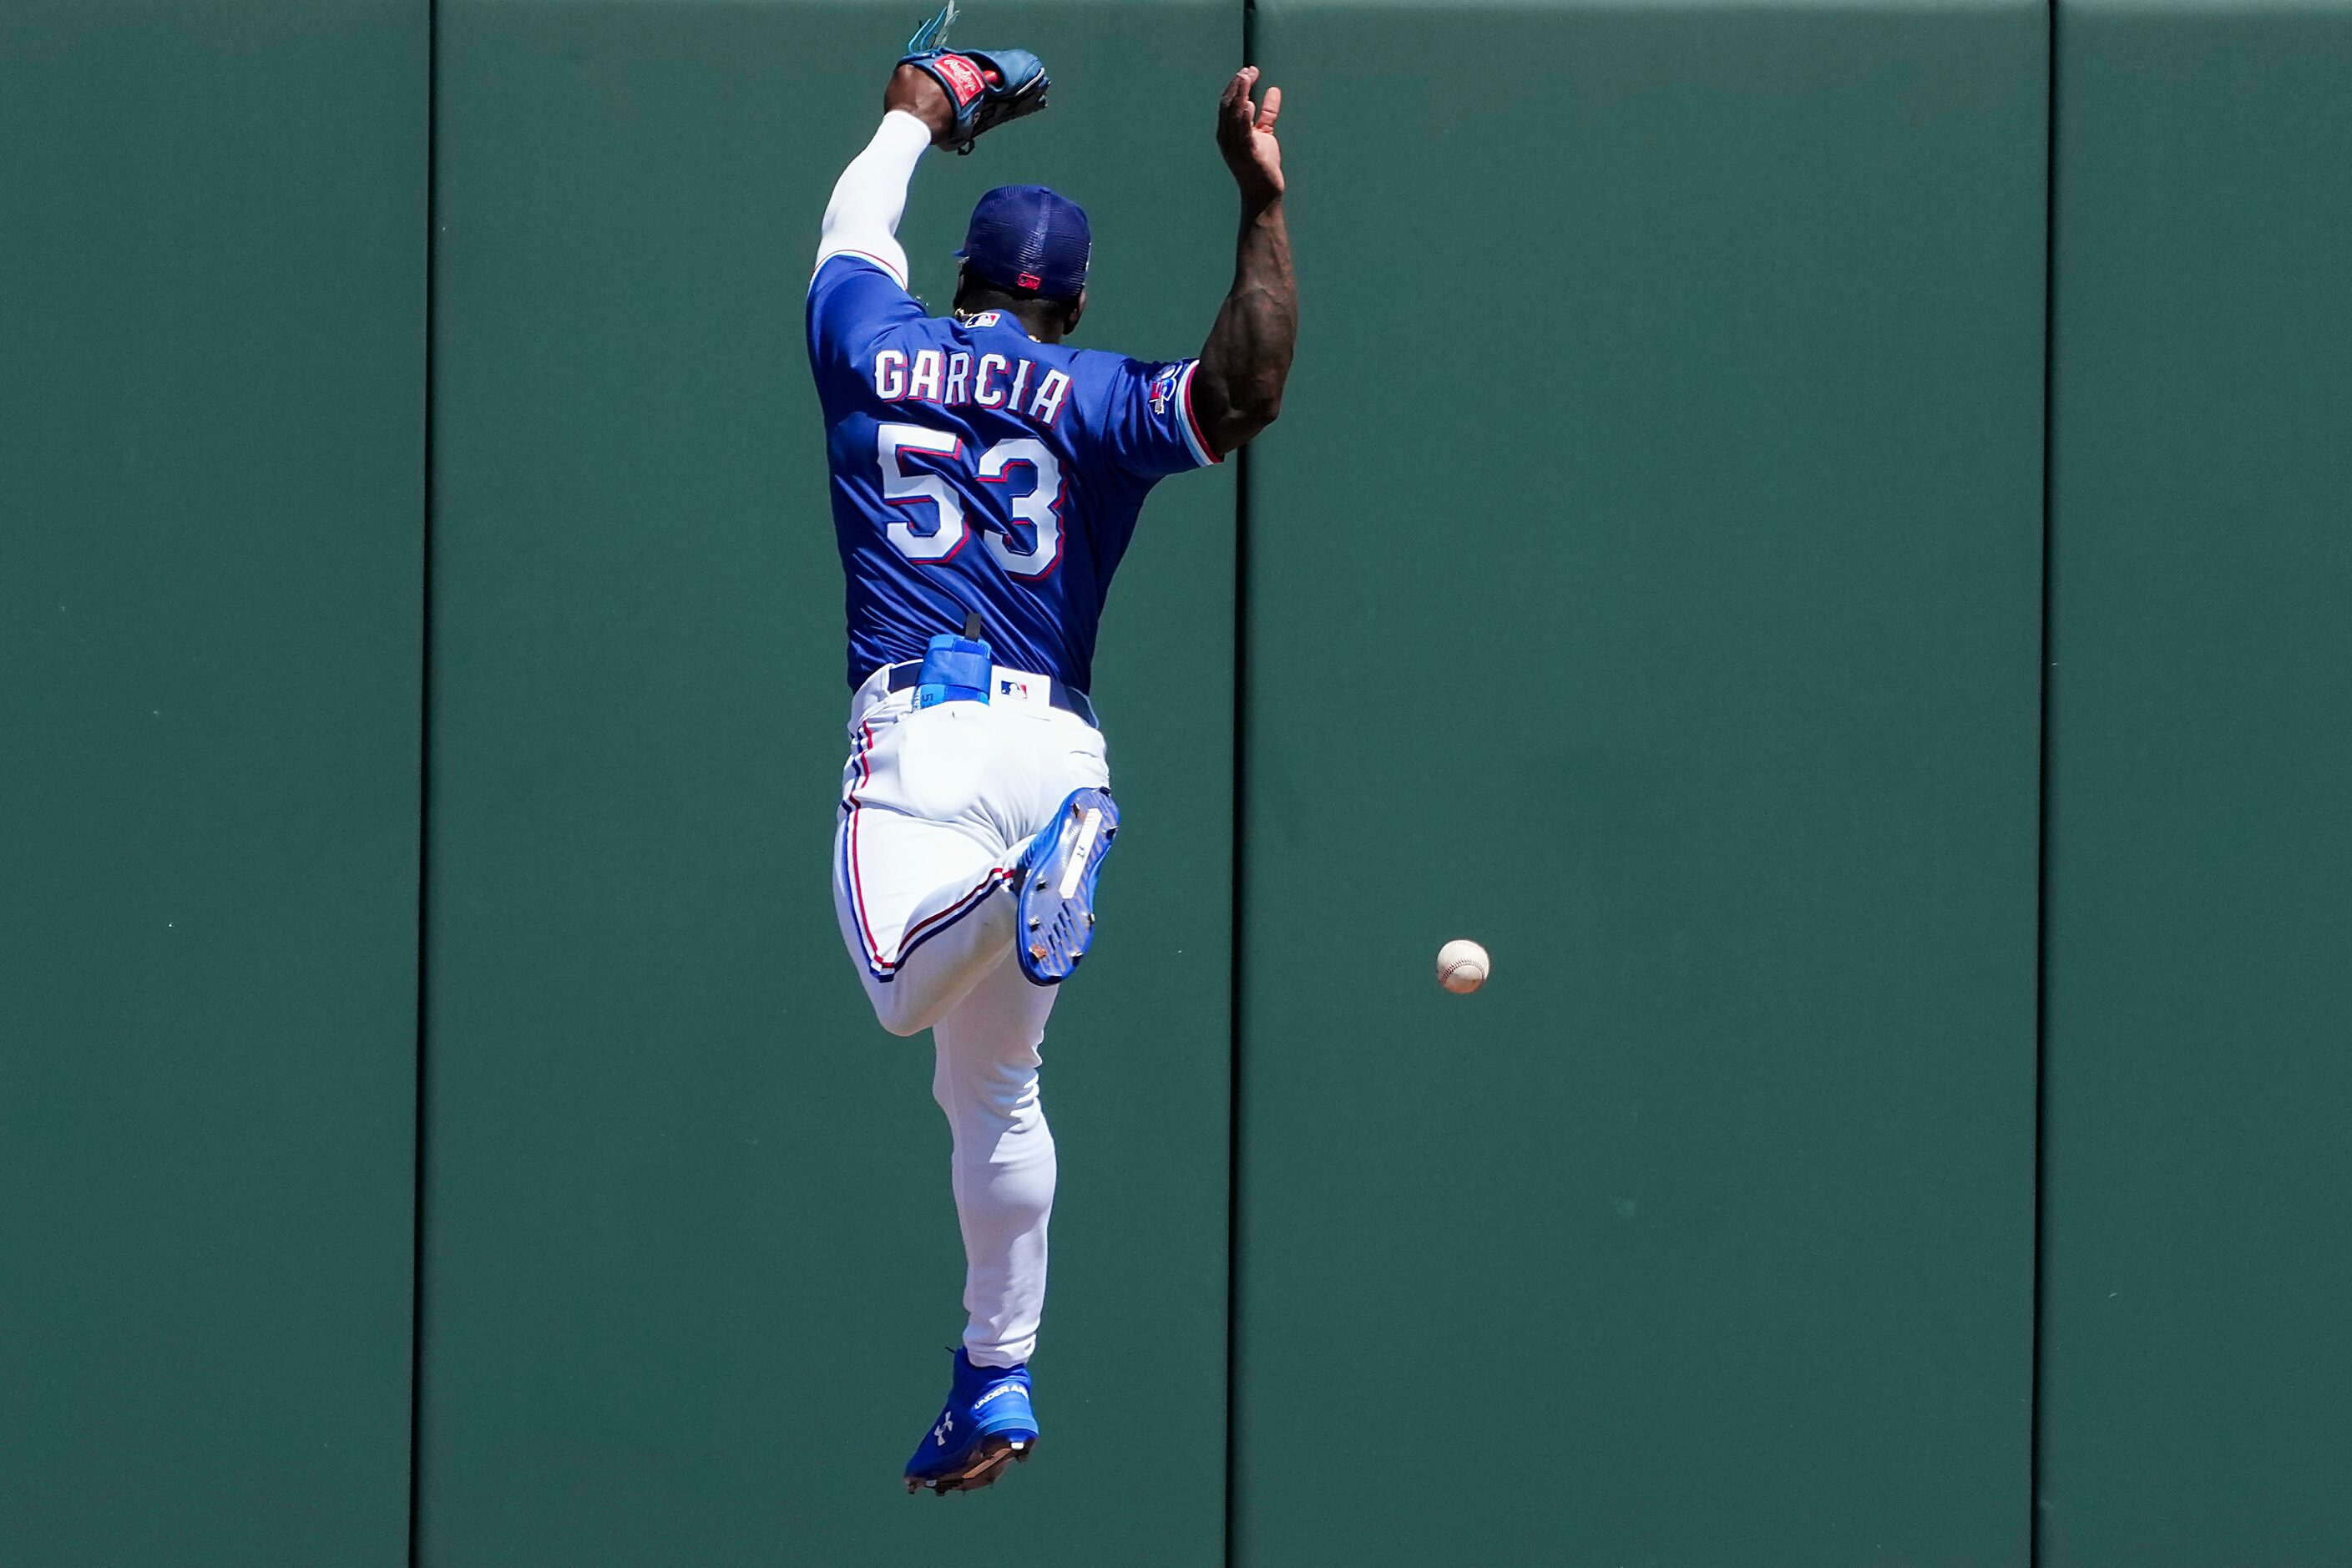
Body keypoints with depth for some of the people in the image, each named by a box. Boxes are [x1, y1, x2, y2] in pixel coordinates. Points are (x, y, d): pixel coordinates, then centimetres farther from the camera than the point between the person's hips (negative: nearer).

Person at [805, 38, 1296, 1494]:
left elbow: (859, 213, 33)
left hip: (921, 728, -3)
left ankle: (1036, 882, -48)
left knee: (897, 994, -26)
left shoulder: (870, 346, 12)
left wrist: (928, 107, 50)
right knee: (994, 1083, 14)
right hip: (1064, 743, 3)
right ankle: (1000, 1381, 15)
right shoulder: (1099, 398, 9)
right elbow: (1247, 389, -10)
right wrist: (1262, 198, -6)